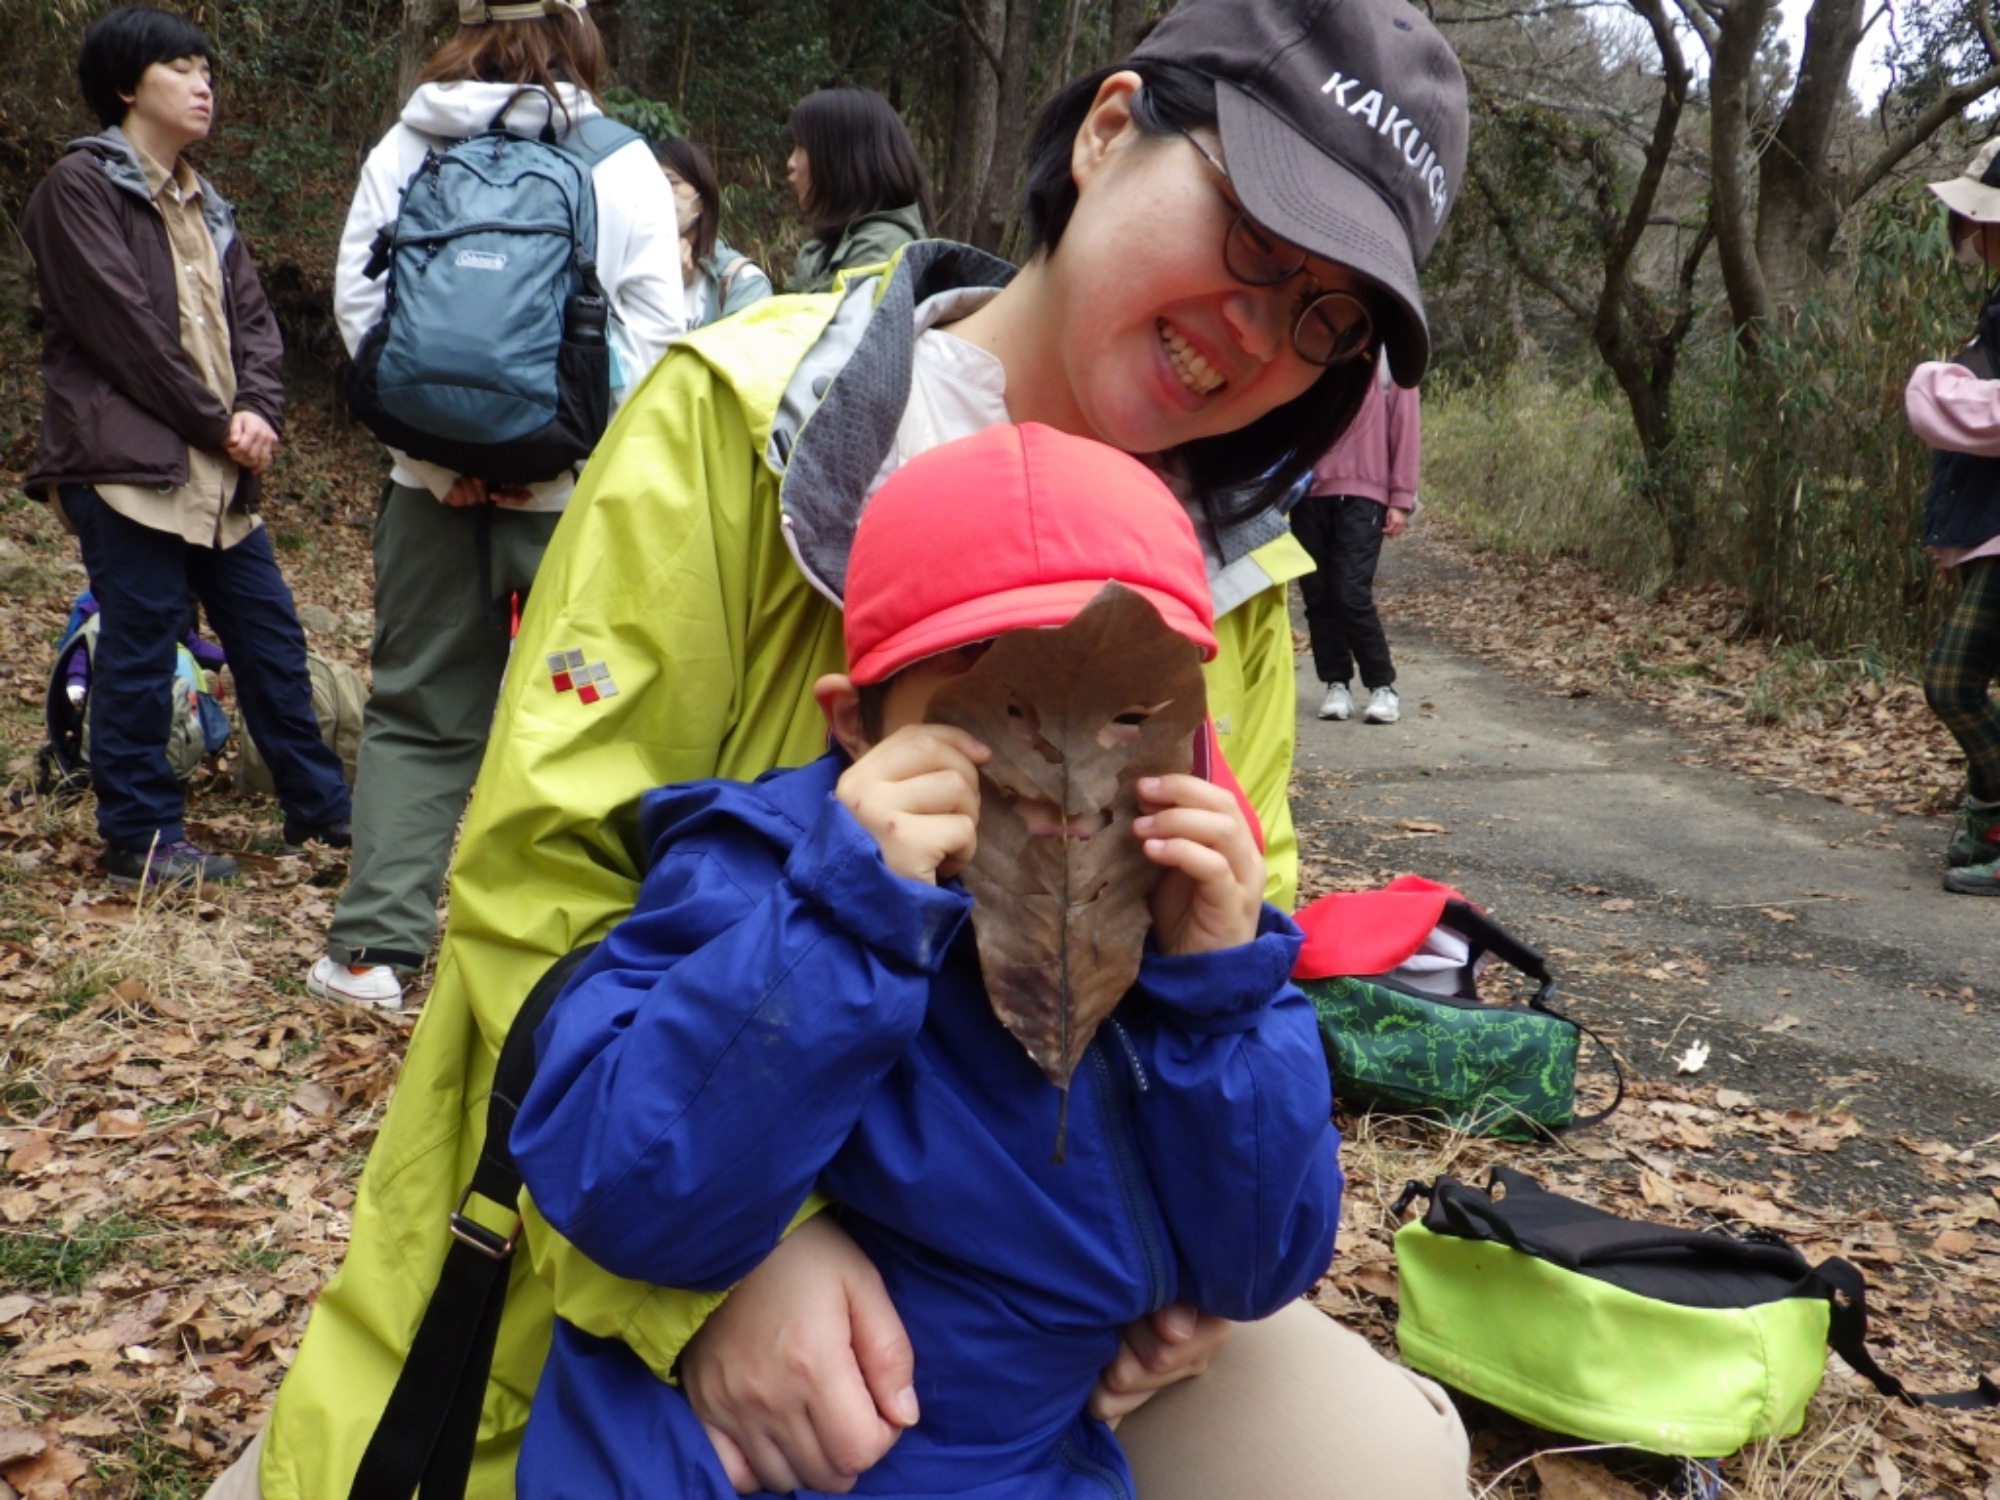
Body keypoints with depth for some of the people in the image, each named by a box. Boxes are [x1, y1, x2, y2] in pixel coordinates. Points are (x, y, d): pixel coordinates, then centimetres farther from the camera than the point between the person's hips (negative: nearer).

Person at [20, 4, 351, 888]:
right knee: (139, 649, -3)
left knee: (270, 633, 11)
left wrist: (258, 411, -6)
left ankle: (318, 804, 22)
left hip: (215, 467, 8)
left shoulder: (201, 203, 19)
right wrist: (217, 422, -11)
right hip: (126, 462, -8)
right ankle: (139, 838, 8)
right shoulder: (80, 187, -6)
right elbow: (125, 328, -13)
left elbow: (251, 316, 12)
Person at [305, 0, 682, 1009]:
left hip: (431, 473, 2)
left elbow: (356, 300, 0)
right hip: (570, 484, -2)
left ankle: (372, 944, 8)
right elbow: (655, 322, -7)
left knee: (415, 707, 11)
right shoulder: (620, 164, -2)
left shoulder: (402, 150, 4)